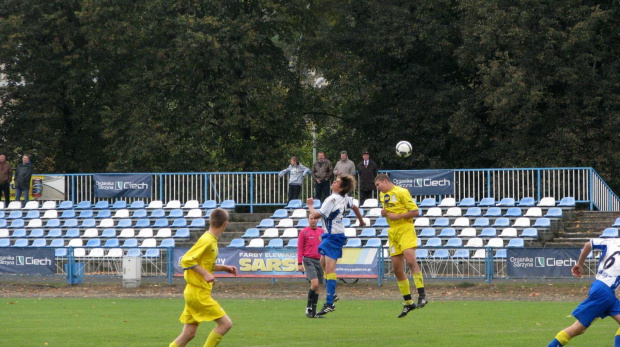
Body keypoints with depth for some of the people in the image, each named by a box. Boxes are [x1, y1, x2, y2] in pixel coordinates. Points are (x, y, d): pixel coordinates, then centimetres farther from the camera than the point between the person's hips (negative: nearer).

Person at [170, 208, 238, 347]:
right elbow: (186, 260, -21)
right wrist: (205, 274, -25)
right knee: (225, 323, -7)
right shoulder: (206, 240, -15)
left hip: (194, 293, 9)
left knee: (189, 334, 10)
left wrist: (224, 268, 16)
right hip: (199, 293, -9)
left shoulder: (212, 240, 12)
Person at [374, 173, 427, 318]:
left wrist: (396, 216, -16)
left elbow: (415, 211, -10)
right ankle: (408, 303, 10)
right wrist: (384, 213, 6)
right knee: (397, 269, 3)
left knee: (410, 259, -26)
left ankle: (422, 295, -27)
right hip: (393, 232, 8)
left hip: (405, 229, -8)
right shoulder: (382, 195, 17)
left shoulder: (401, 192, -7)